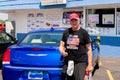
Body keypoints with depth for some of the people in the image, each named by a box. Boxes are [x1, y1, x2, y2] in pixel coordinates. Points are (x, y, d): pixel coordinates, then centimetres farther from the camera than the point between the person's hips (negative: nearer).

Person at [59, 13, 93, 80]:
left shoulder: (84, 33, -1)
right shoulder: (66, 32, 11)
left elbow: (89, 49, -1)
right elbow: (61, 45, 14)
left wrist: (90, 64, -7)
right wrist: (62, 51, -11)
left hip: (80, 62, -4)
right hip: (68, 61, 5)